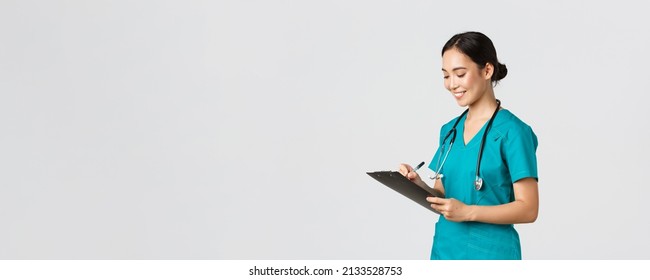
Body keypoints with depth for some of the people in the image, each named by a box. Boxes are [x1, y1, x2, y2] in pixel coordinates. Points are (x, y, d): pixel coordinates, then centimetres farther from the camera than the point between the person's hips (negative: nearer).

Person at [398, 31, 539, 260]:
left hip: (490, 253, -5)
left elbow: (528, 208, -12)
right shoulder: (449, 130, 9)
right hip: (444, 249, 5)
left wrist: (467, 212, -21)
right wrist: (419, 185, -6)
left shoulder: (511, 131, -10)